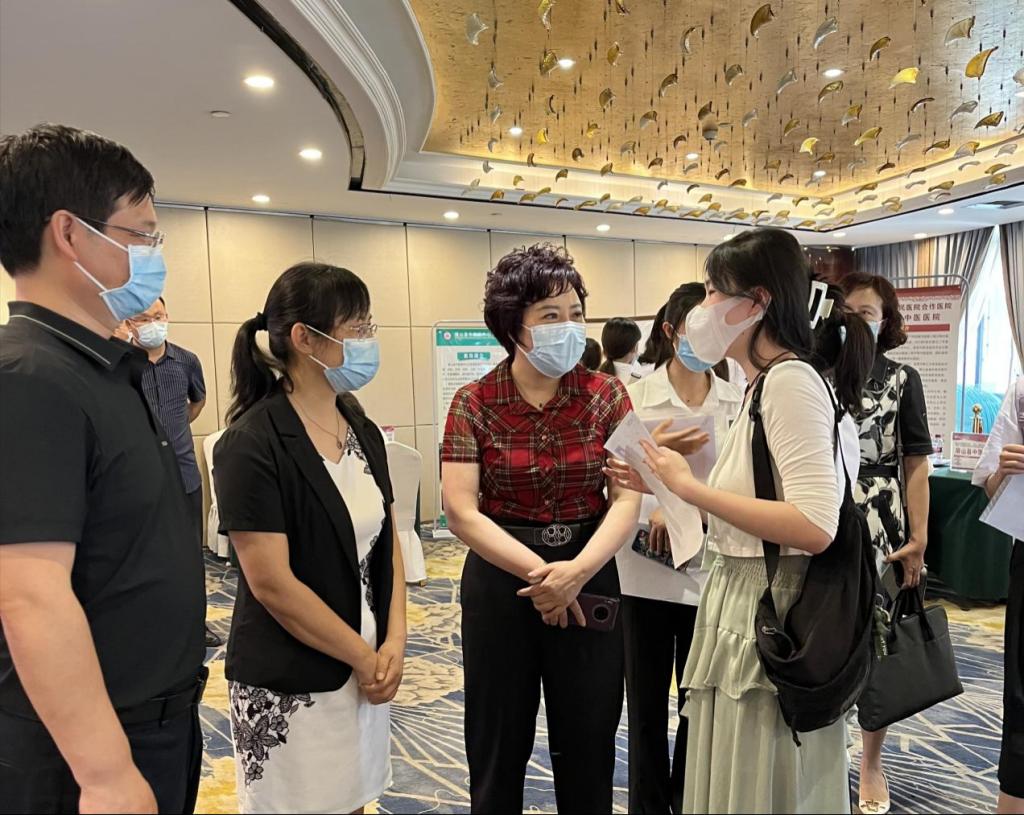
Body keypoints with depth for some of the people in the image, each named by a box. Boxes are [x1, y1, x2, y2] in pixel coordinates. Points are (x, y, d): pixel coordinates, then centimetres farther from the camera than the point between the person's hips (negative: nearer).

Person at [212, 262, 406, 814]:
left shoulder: (362, 430, 4)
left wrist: (393, 643, -5)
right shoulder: (251, 444, -18)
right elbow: (272, 584, -19)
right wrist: (363, 657, -11)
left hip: (364, 671, 6)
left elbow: (386, 541, 6)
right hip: (288, 686, -6)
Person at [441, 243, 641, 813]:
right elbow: (462, 511, -13)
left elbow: (627, 499, -10)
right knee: (499, 745, 15)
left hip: (589, 576, 1)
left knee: (588, 746, 16)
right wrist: (537, 570, -22)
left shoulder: (607, 396, -4)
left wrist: (577, 570, -25)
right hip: (500, 580, -1)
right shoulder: (474, 404, -7)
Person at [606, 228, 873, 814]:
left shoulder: (792, 379, -18)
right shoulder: (768, 384, 11)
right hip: (748, 606, 9)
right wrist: (664, 486, 8)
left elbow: (814, 527, -26)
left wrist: (689, 485, -21)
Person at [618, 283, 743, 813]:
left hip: (712, 570, 2)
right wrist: (653, 511, -28)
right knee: (647, 702, 13)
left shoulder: (738, 402, 1)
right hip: (647, 568, -2)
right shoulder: (634, 397, -7)